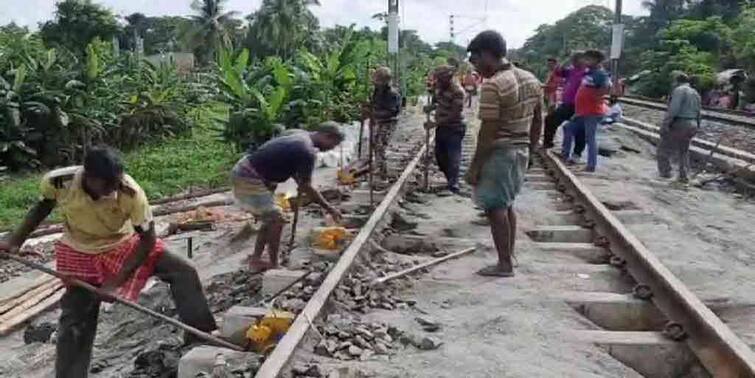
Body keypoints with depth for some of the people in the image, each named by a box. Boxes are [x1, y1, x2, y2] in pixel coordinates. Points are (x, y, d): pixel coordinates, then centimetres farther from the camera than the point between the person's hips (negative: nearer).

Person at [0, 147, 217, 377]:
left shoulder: (131, 192, -34)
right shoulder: (57, 182, -28)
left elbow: (148, 239, -24)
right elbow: (42, 207, -1)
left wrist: (116, 281, -24)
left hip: (124, 244, 0)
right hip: (80, 254, 1)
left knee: (183, 272, -14)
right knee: (75, 323, 5)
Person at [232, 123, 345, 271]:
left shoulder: (301, 136, 11)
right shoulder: (307, 152, -19)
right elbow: (306, 187, -14)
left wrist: (301, 185, 17)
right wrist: (329, 208, -7)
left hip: (242, 173, 10)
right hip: (249, 181, -10)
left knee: (271, 219, 15)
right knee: (277, 220, -5)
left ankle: (255, 259, 21)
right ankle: (273, 265, 5)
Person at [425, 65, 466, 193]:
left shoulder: (457, 91, -20)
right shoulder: (439, 87, 4)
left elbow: (454, 114, -23)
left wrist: (435, 123, -24)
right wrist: (431, 106, -2)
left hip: (454, 129, -8)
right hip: (441, 128, 8)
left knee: (453, 157, -5)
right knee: (440, 155, 14)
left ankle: (453, 184, 4)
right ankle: (451, 179, 29)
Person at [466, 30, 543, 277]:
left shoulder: (492, 85, -19)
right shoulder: (531, 80, 7)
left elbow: (488, 132, -21)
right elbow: (538, 122, 13)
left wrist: (474, 166, -15)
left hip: (499, 153, -9)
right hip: (520, 151, 9)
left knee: (496, 208, 3)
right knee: (506, 205, 19)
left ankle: (504, 264, 10)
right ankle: (508, 259, 27)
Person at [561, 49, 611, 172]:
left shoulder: (601, 74, -14)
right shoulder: (589, 72, 14)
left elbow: (608, 87, -30)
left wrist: (596, 96, -22)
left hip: (592, 112, -10)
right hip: (581, 111, 10)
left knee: (590, 138, -6)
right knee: (568, 128, 20)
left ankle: (591, 165, -1)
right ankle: (566, 154, 30)